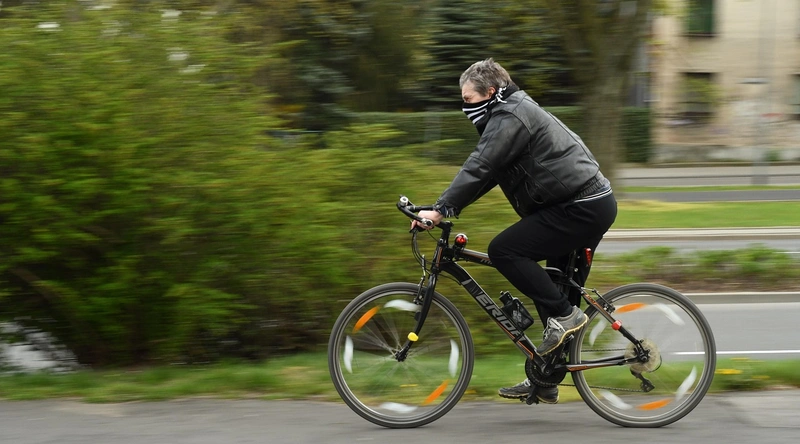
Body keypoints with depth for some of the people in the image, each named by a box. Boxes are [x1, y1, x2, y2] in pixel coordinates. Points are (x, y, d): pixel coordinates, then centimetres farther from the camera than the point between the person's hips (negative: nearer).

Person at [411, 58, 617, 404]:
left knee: (504, 250, -16)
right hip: (593, 205, 11)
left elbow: (479, 168, -20)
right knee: (557, 290, 13)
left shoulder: (510, 117, -11)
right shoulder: (513, 112, 21)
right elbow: (486, 172, 22)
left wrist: (441, 210, -22)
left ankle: (564, 314, -12)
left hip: (580, 207, -11)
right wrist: (446, 208, 13)